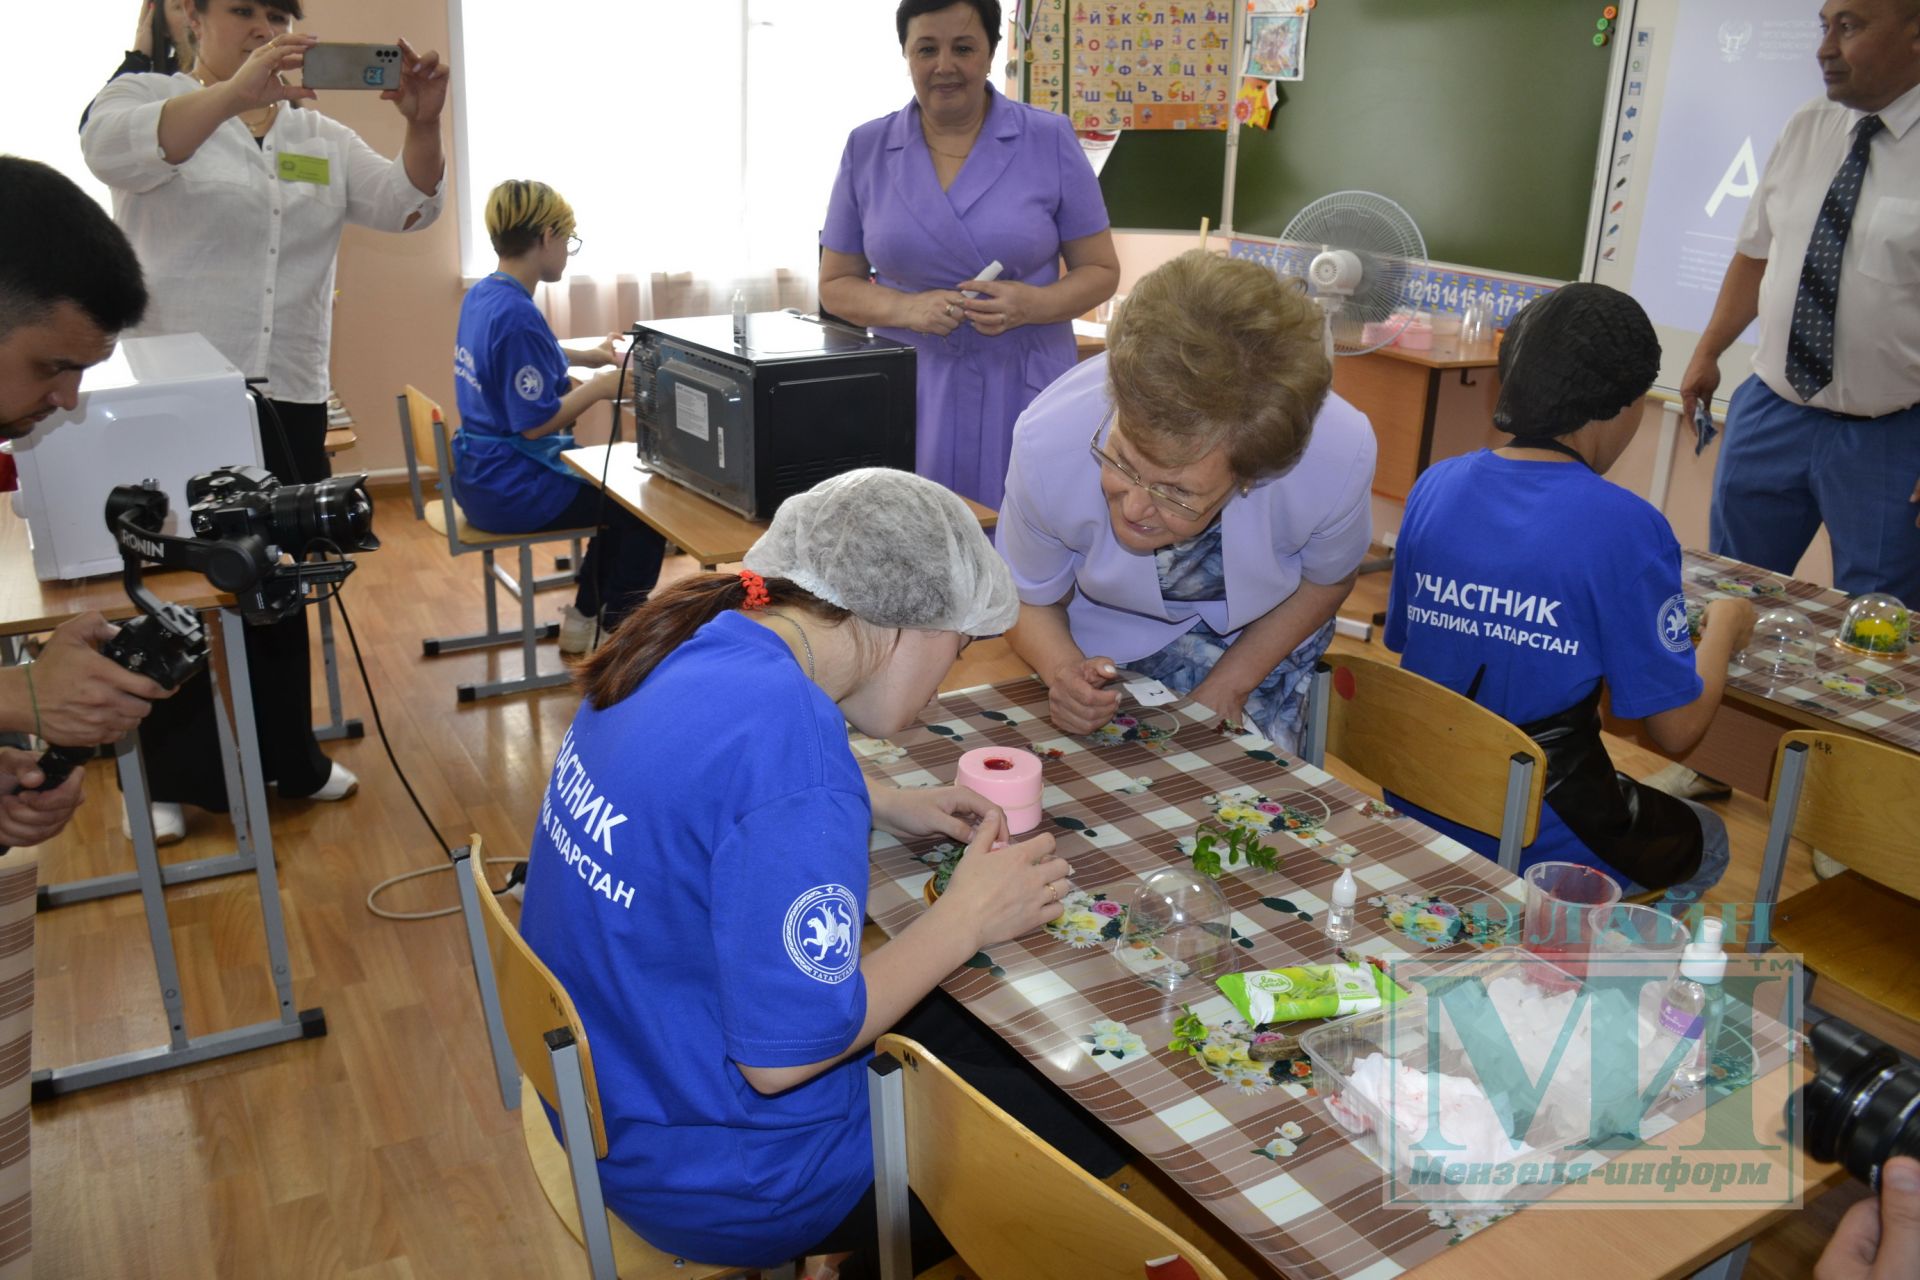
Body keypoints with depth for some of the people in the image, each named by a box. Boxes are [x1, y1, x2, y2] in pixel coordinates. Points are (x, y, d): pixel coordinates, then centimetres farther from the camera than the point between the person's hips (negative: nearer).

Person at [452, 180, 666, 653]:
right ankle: (618, 628, 17)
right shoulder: (517, 315, -25)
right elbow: (537, 422, -24)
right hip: (512, 491, -10)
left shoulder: (481, 295, 5)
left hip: (479, 474, 10)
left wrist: (585, 356, 17)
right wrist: (601, 386, -14)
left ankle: (584, 616, 32)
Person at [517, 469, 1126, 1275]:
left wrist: (882, 807, 6)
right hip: (717, 1178, -8)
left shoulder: (696, 643, -5)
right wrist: (968, 917, -16)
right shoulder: (787, 727, -31)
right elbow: (785, 1053, -28)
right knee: (1098, 1115, 9)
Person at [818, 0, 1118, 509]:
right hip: (910, 394, 1)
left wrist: (1033, 304, -15)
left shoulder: (1050, 140, 1)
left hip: (1023, 392, -1)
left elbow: (1100, 270, 5)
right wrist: (908, 309, -10)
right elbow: (836, 284, 9)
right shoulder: (866, 148, 6)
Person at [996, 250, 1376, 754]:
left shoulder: (1340, 458, -36)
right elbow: (1030, 601, -16)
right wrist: (1064, 671, -37)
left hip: (1255, 636, 1)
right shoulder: (1047, 443, -37)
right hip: (1103, 640, -1)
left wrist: (1226, 688, -17)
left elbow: (1325, 581, -9)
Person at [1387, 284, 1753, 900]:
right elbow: (1676, 730, -12)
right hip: (1537, 846, -5)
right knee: (1708, 841, 29)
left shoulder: (1435, 486, -4)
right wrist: (1723, 628, 7)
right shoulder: (1625, 526, -19)